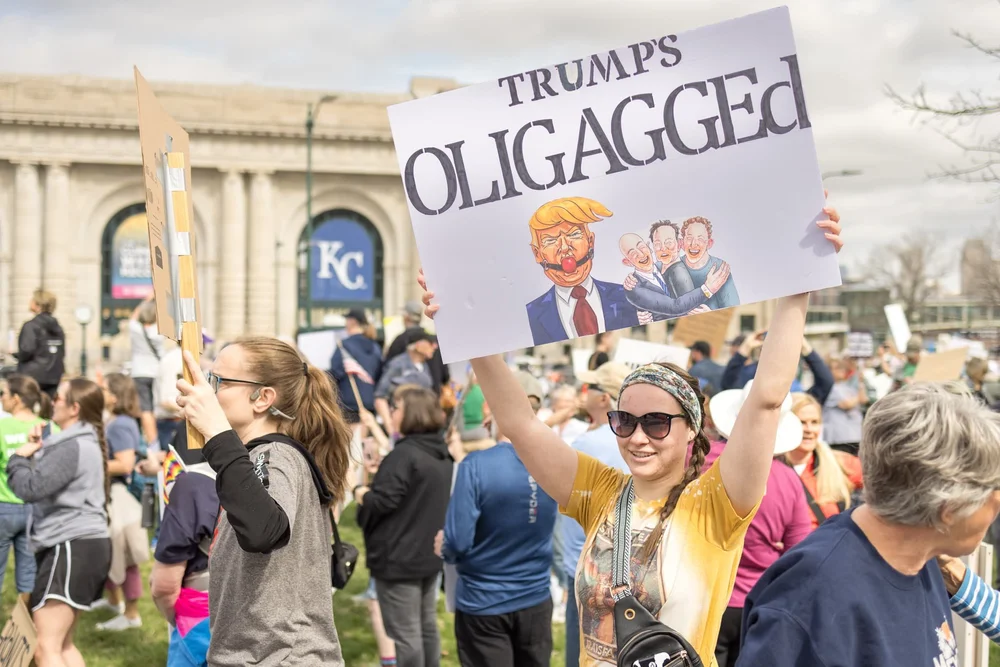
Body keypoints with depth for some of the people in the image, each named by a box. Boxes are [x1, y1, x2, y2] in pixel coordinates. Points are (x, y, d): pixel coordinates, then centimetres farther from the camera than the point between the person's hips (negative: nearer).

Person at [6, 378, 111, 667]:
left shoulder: (73, 447, -15)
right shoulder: (83, 443, 20)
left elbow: (31, 488, -19)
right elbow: (48, 483, 18)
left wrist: (20, 458, -2)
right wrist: (35, 452, 5)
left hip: (73, 547, -11)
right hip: (84, 545, 11)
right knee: (62, 643, 18)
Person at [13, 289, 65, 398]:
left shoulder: (31, 326, -10)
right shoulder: (57, 326, 12)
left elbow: (26, 352, -16)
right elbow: (62, 353, 16)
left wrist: (15, 353, 2)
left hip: (33, 376, -6)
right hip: (54, 376, 6)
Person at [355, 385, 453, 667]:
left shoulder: (404, 454, -21)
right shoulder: (442, 453, 8)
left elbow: (381, 503, -25)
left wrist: (360, 493, -6)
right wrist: (373, 489, 14)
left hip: (399, 557, -9)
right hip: (429, 553, 9)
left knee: (405, 633, -1)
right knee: (427, 626, 18)